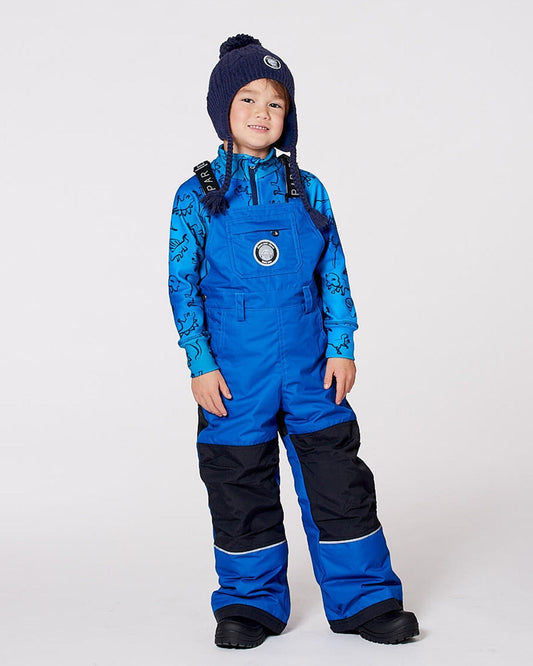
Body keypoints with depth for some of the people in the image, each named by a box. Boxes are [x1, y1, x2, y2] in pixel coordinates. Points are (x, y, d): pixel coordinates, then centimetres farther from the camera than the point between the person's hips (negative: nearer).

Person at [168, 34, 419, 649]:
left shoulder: (308, 190, 6)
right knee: (241, 489, 8)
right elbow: (183, 286, -2)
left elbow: (334, 273, 8)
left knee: (338, 478, 4)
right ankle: (251, 602, 24)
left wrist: (342, 347, 1)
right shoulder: (198, 195, 0)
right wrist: (201, 364, -7)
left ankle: (364, 598, 18)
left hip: (308, 367, 2)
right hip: (235, 373, -1)